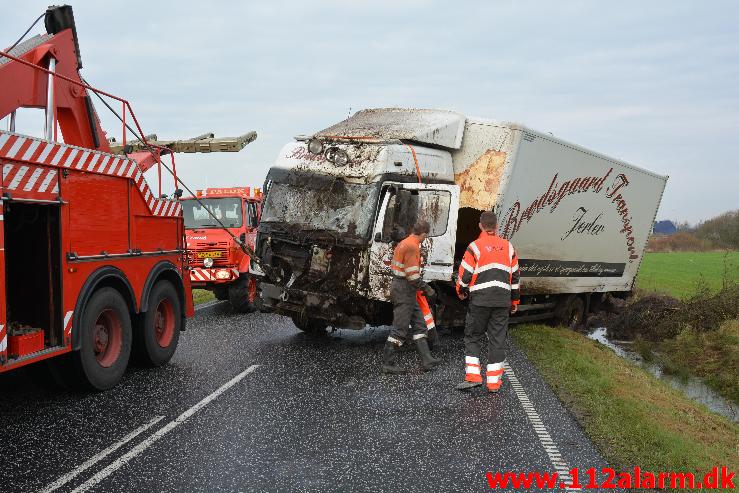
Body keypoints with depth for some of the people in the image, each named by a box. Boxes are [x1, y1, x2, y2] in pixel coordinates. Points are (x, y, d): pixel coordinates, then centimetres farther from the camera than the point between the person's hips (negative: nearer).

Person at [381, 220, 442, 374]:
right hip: (405, 291, -11)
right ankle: (388, 364, 1)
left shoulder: (404, 243, 14)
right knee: (400, 329, -5)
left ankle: (427, 360, 15)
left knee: (419, 325, 12)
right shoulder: (412, 247, -17)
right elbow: (412, 275, -23)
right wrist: (427, 289, -12)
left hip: (398, 286, 11)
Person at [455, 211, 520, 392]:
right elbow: (515, 275, 15)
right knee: (498, 339, 7)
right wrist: (515, 301, 23)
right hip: (503, 301, 3)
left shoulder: (475, 246, -5)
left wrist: (461, 292, 15)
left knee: (473, 337, 9)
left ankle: (473, 376, 1)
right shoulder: (508, 246, 10)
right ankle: (494, 381, 8)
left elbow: (464, 274, -5)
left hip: (480, 300, -3)